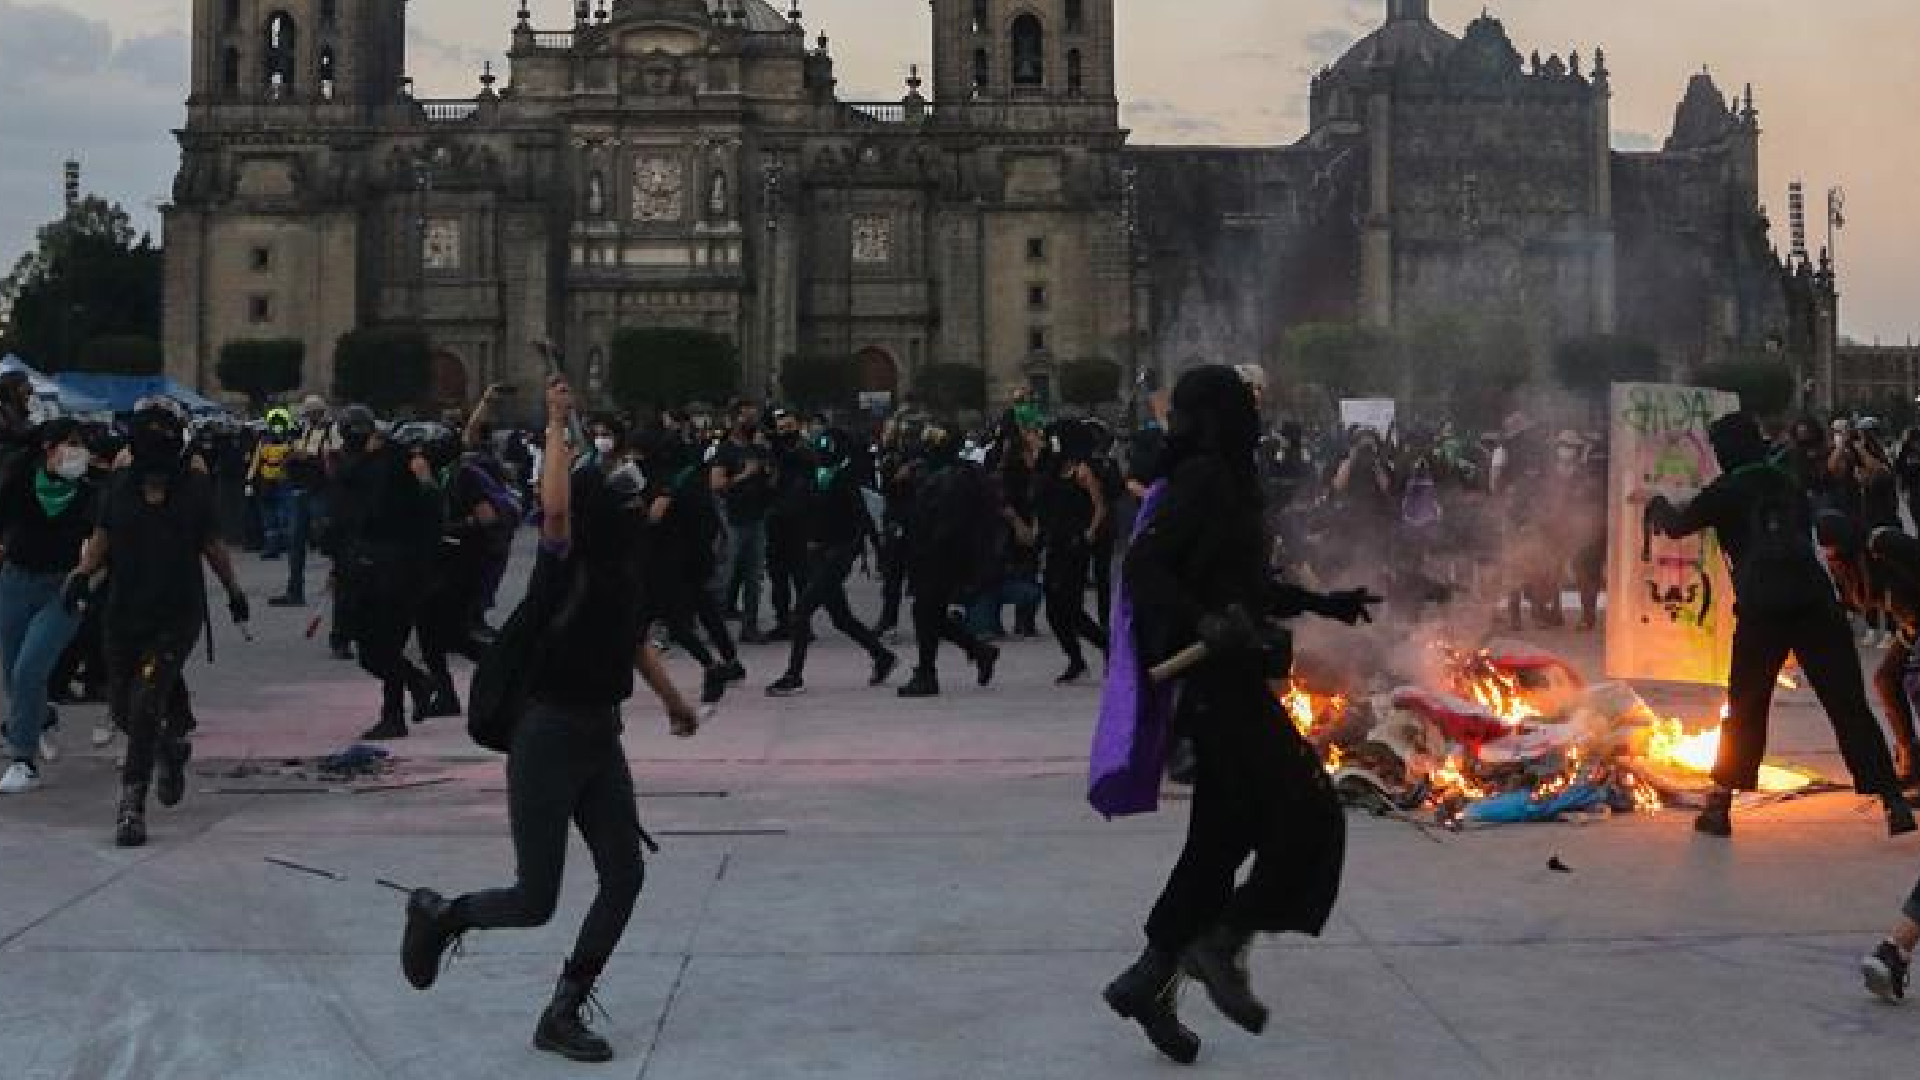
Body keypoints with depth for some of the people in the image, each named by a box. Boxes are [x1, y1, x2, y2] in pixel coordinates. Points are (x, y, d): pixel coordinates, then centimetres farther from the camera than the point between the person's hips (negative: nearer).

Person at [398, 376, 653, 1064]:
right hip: (547, 734, -8)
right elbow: (554, 508, -35)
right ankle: (437, 915, 27)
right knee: (535, 901, -4)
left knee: (624, 877, 3)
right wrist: (556, 427, -30)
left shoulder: (620, 574, 7)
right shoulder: (563, 565, -14)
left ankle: (563, 1015, 14)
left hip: (601, 736, 8)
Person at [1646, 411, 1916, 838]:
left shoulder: (1727, 491, 8)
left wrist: (1659, 506, 37)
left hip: (1762, 610, -2)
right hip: (1816, 601, 2)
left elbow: (1678, 526, 15)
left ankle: (1720, 804, 11)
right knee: (1849, 705, 1)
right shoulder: (1790, 486, 20)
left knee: (1745, 710, 11)